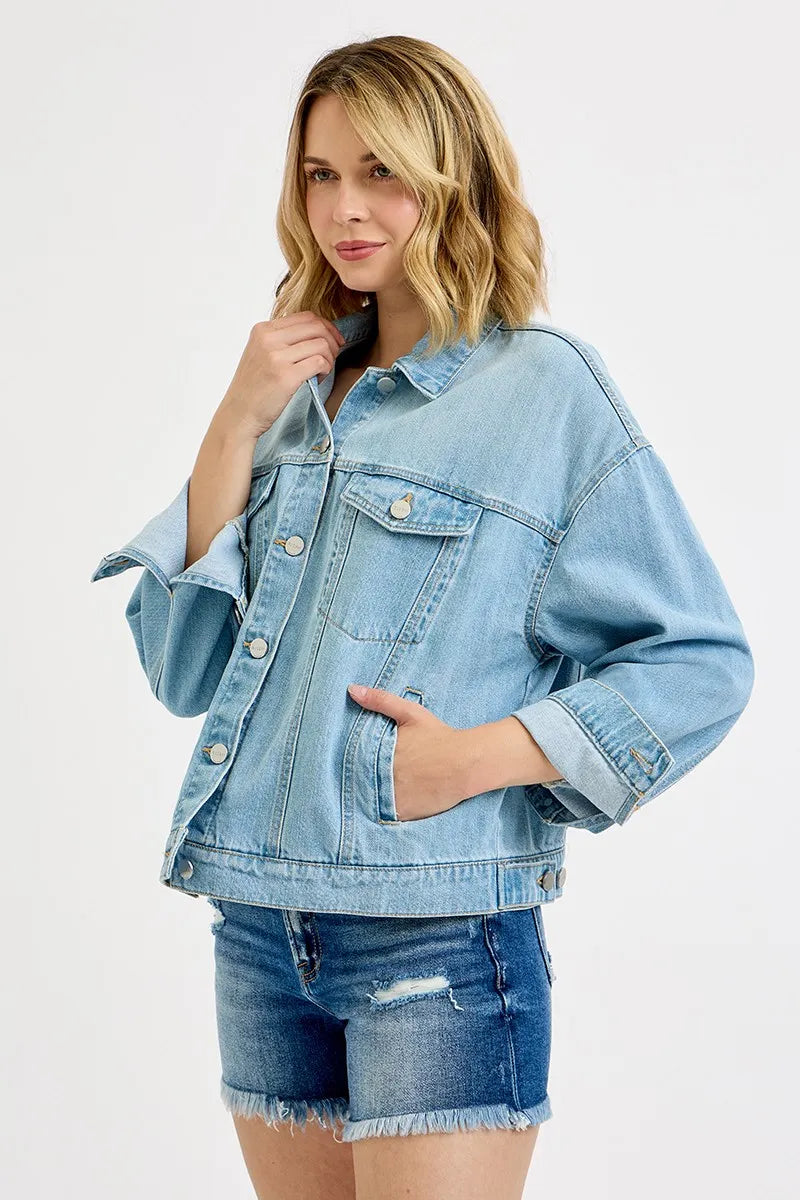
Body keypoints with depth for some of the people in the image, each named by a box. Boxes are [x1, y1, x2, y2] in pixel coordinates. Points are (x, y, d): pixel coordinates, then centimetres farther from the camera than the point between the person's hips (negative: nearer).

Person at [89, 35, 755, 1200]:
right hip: (260, 927, 6)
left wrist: (484, 755, -17)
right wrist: (237, 426, -5)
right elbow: (182, 670, 4)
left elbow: (701, 659, -6)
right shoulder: (299, 393, 11)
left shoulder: (545, 386, -5)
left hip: (440, 937, -6)